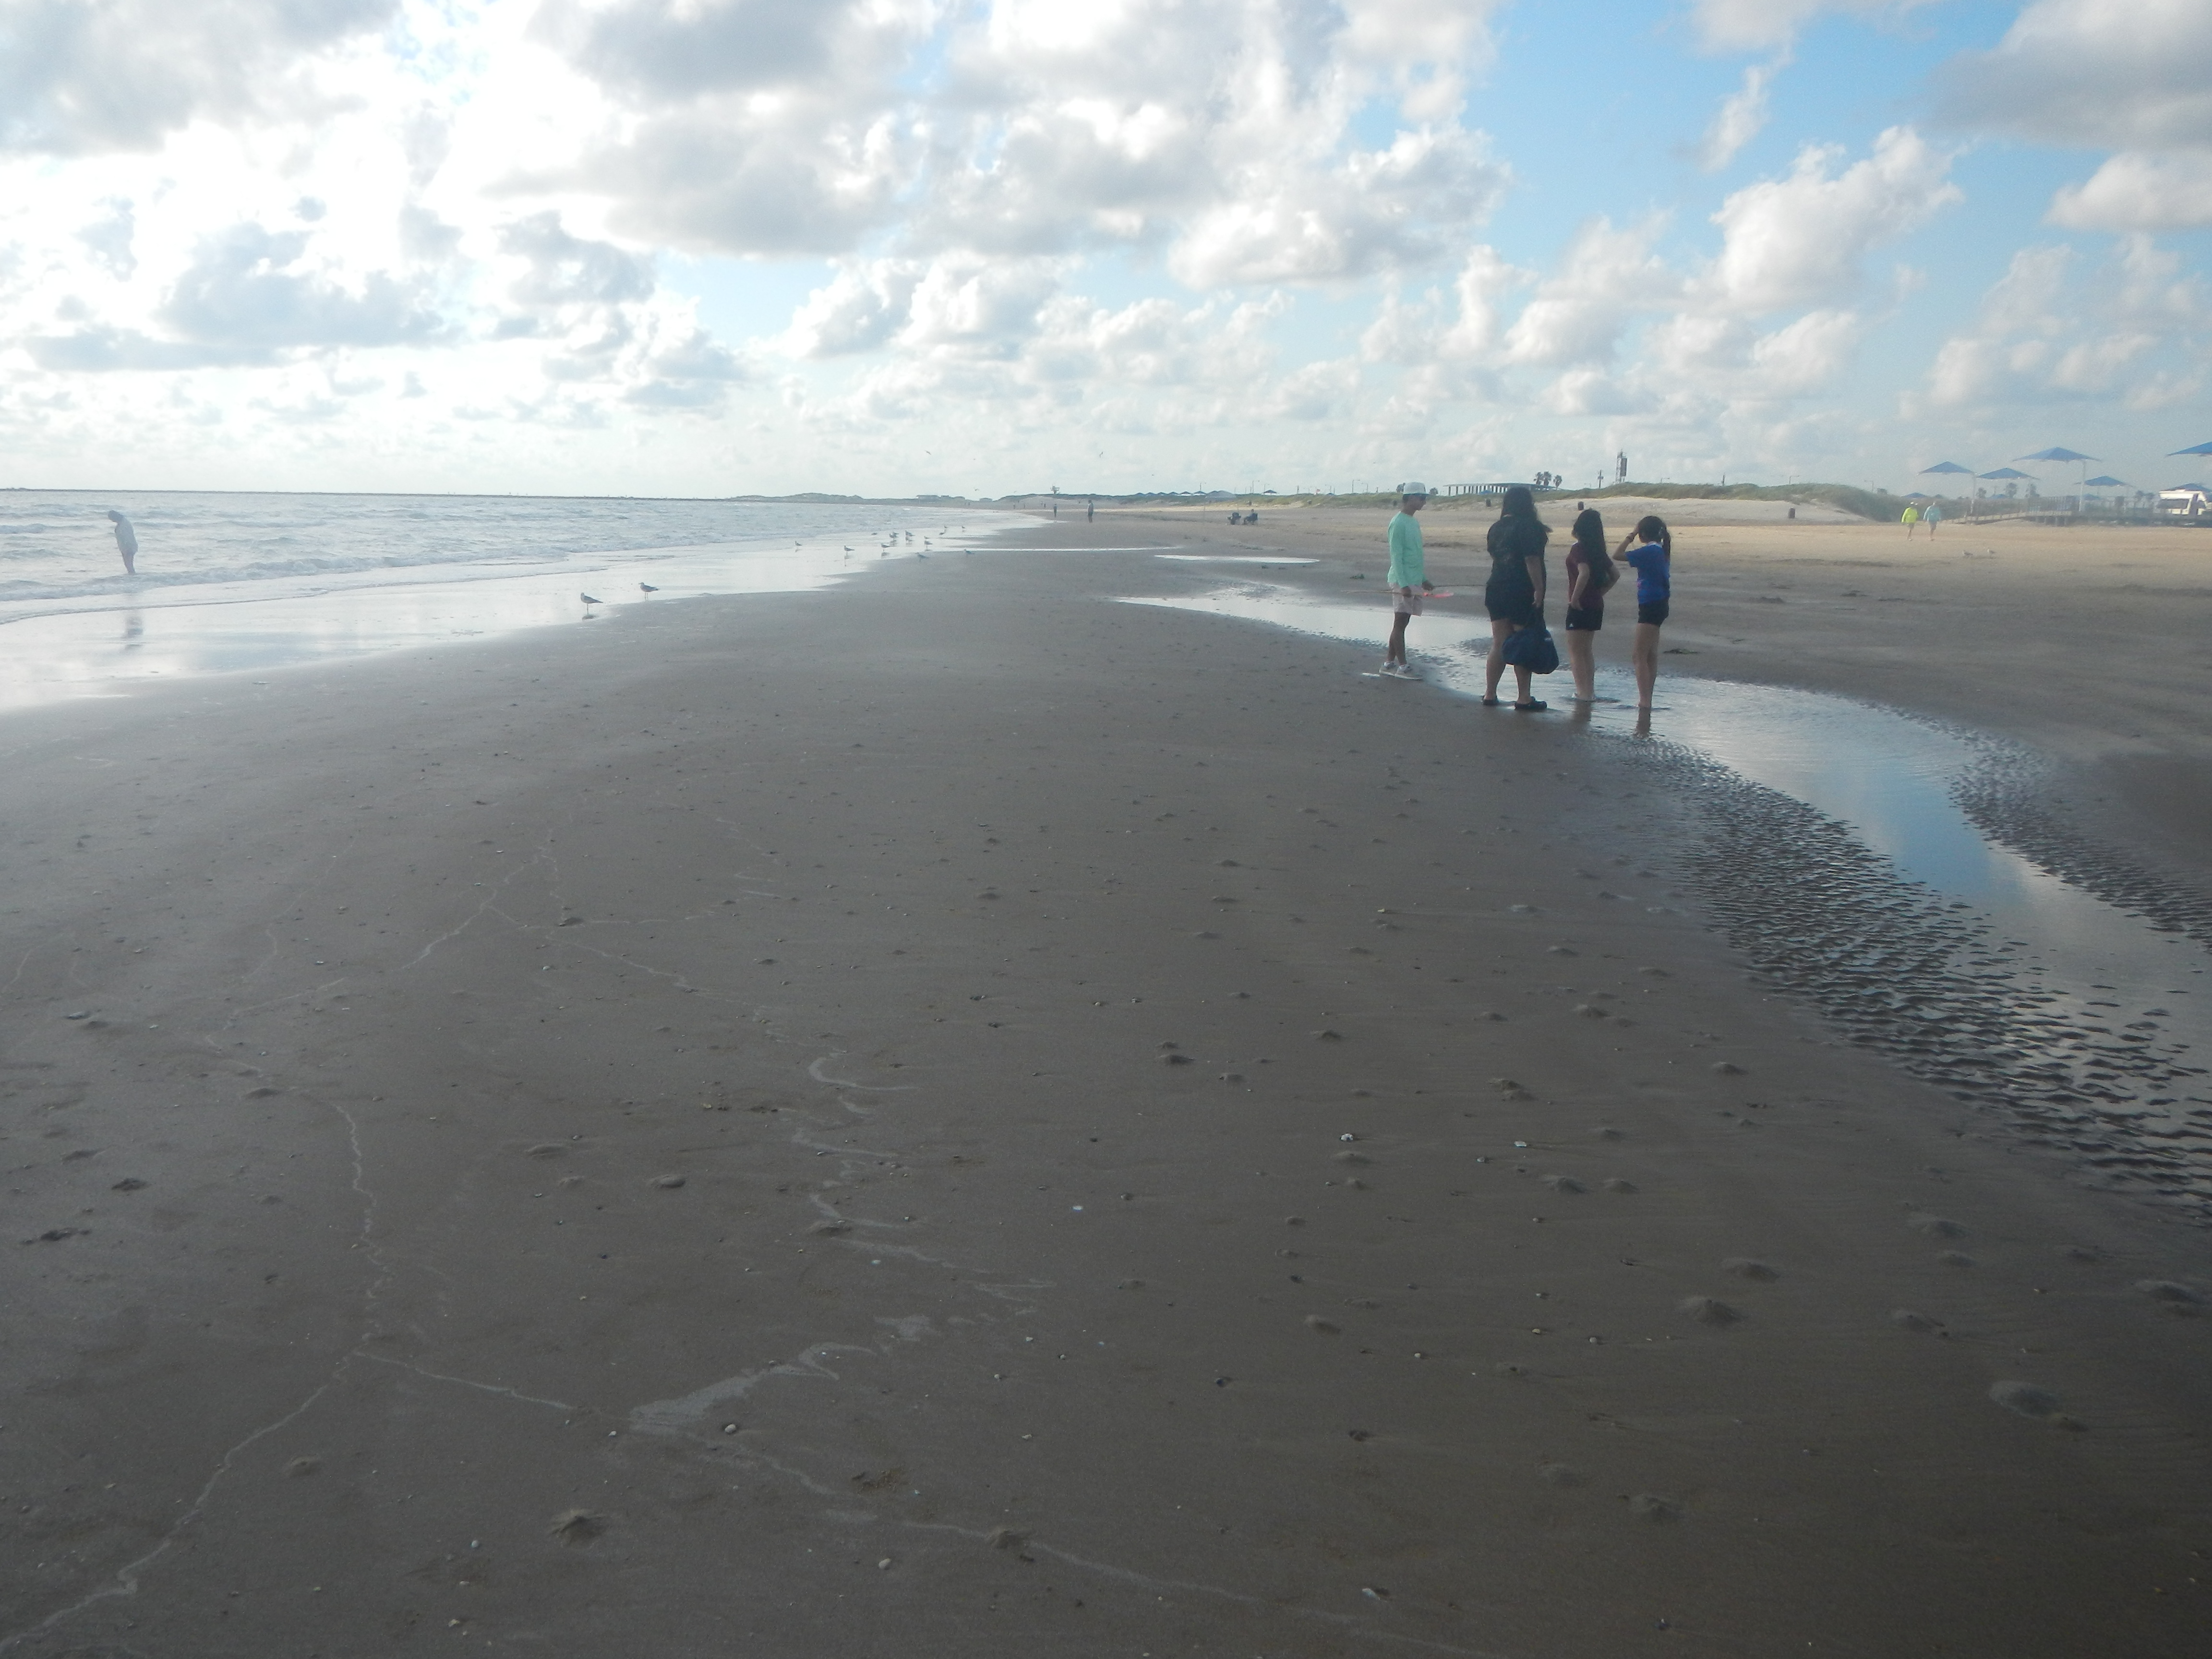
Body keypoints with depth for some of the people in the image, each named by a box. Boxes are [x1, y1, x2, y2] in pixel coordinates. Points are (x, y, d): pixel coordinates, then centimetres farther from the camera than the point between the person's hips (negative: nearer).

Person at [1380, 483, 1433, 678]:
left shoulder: (1414, 522, 16)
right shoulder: (1398, 523, -12)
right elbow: (1396, 555, -15)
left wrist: (1423, 580, 23)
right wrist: (1403, 583, -20)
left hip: (1414, 580, 9)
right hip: (1403, 581, -9)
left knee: (1402, 623, 9)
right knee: (1400, 622, -5)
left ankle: (1390, 663, 14)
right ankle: (1402, 666, -4)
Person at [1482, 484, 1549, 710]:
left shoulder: (1497, 528, 10)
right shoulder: (1529, 526, -12)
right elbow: (1532, 560, -17)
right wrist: (1539, 589, -15)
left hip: (1497, 590, 7)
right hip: (1523, 593, -7)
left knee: (1499, 644, 10)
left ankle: (1490, 694, 10)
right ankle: (1524, 698, 2)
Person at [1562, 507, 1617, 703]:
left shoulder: (1578, 549, -14)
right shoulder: (1599, 551, 10)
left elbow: (1584, 573, -30)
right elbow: (1615, 575, 16)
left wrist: (1574, 598, -23)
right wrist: (1599, 592, 17)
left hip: (1580, 606, -8)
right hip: (1597, 605, 8)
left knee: (1575, 651, -2)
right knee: (1587, 650, 17)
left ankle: (1583, 693, -6)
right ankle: (1590, 691, 20)